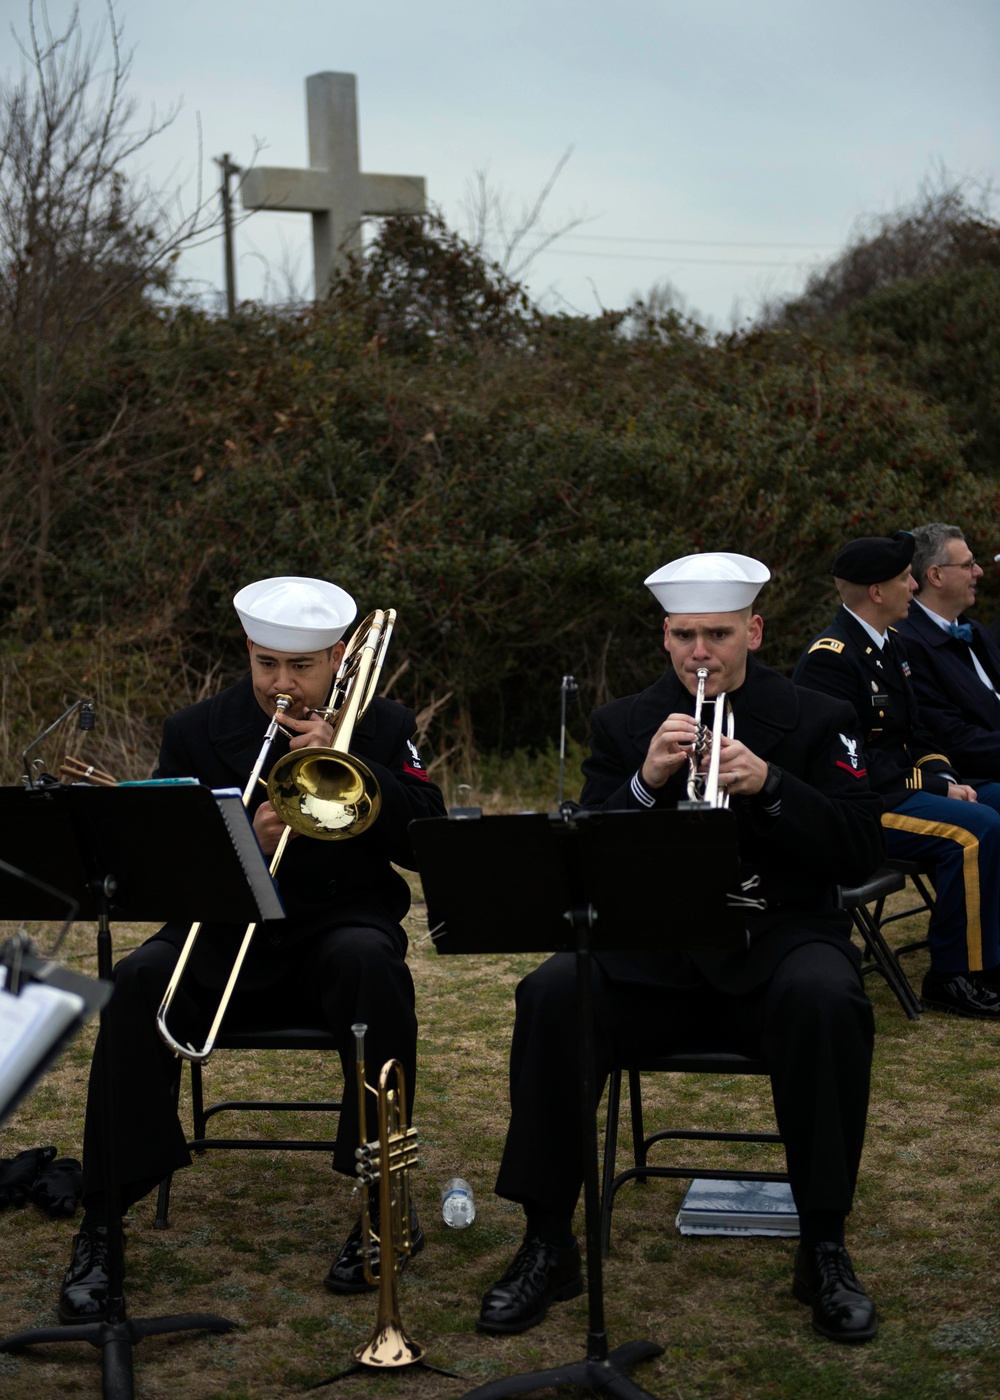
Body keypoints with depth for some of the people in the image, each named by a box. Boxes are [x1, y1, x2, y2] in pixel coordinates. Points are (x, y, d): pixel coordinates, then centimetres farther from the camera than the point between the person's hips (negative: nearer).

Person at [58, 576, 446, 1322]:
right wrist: (247, 841, -21)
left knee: (370, 962, -37)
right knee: (141, 981, -30)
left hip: (340, 926, -1)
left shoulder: (382, 726, 6)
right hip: (226, 938, 1)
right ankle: (101, 1223, -23)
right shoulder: (197, 733, 7)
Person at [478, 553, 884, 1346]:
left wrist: (769, 787, -19)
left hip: (775, 944, -1)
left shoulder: (816, 723, 6)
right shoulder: (623, 727, 11)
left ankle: (825, 1250, -20)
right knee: (551, 997, -27)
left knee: (825, 999, -35)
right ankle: (548, 1245, -15)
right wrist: (645, 783, -17)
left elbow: (861, 857, -4)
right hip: (651, 958, 2)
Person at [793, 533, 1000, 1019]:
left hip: (902, 790, 10)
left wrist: (943, 775, 0)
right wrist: (935, 787, -16)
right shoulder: (828, 658, -15)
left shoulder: (890, 644, 15)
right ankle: (952, 978, -16)